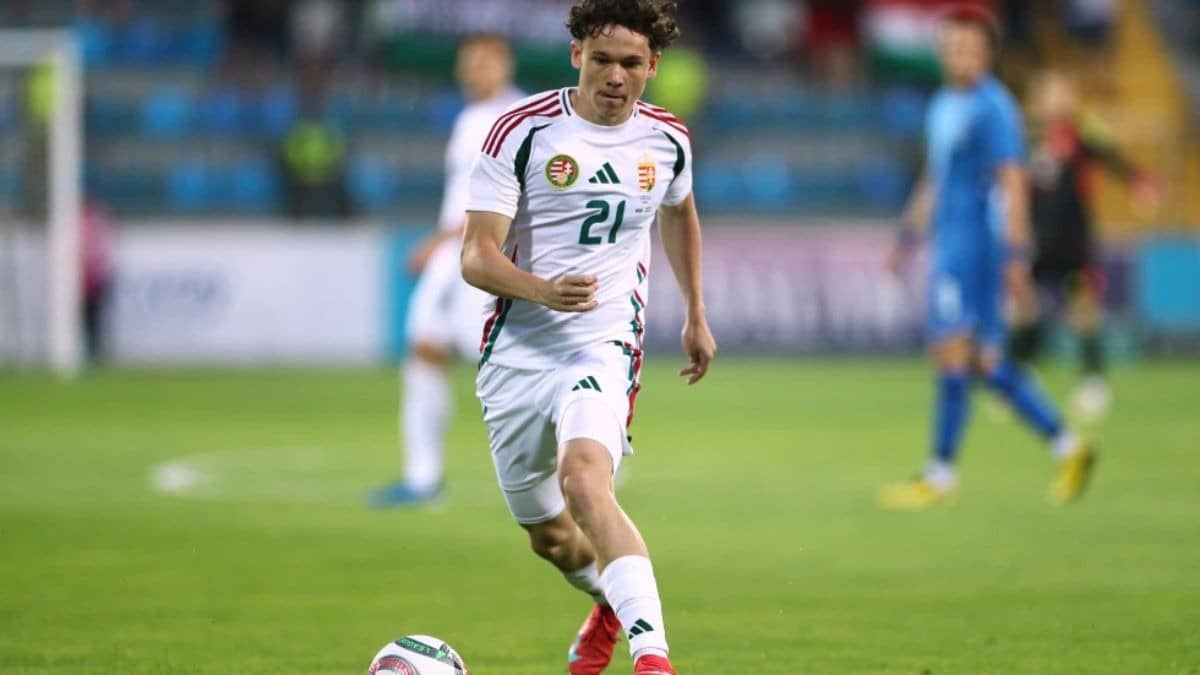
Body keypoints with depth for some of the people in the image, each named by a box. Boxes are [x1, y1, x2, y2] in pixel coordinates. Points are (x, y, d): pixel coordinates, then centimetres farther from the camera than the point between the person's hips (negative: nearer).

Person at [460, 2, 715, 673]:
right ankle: (612, 603, 48)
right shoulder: (524, 129, -7)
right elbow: (476, 257, -11)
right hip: (516, 350, 1)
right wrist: (541, 290, -31)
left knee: (584, 480, -31)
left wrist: (697, 316, 32)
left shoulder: (667, 139, 3)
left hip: (604, 347, -1)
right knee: (548, 535, 14)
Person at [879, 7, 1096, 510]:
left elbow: (1013, 184, -16)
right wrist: (907, 237, 26)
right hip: (948, 246, 9)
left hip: (976, 246, -9)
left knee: (953, 351, -9)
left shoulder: (993, 109, -11)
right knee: (985, 361, 9)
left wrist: (1016, 255, -20)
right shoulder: (944, 106, 18)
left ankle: (941, 474, -6)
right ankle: (1067, 447, 16)